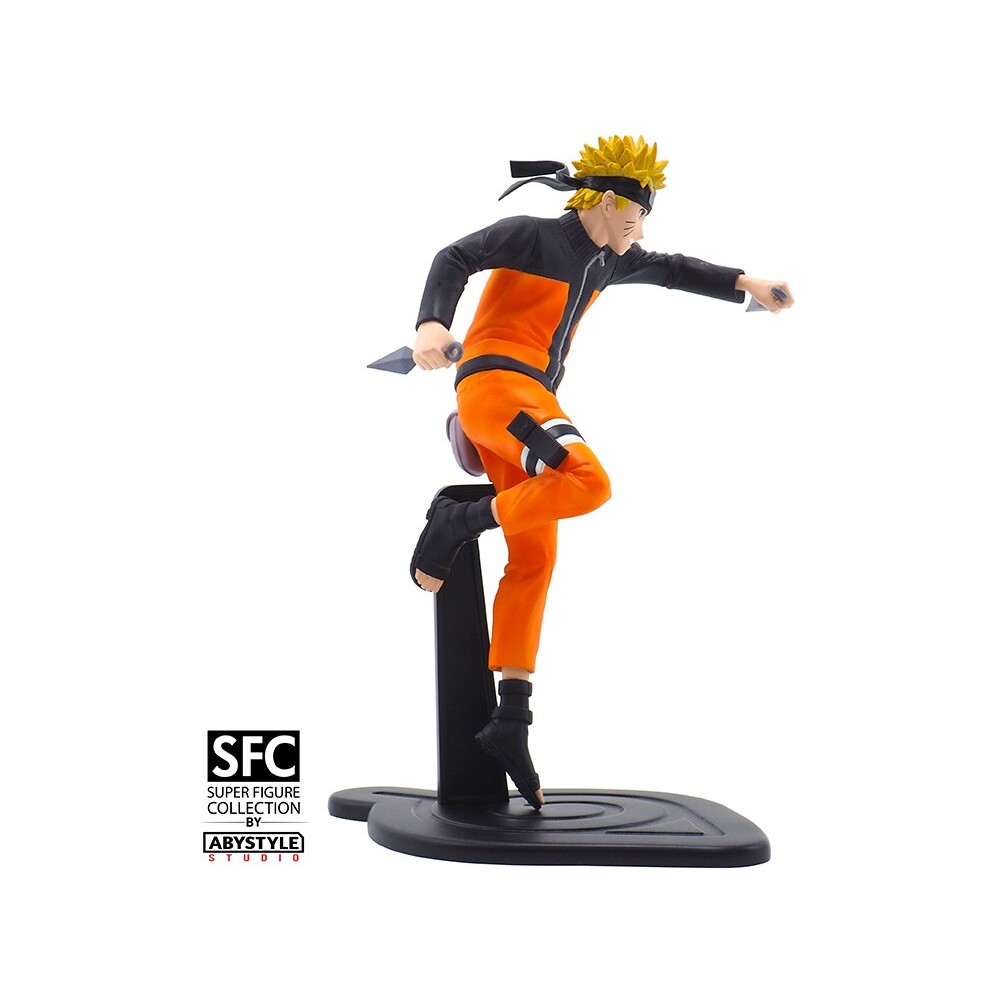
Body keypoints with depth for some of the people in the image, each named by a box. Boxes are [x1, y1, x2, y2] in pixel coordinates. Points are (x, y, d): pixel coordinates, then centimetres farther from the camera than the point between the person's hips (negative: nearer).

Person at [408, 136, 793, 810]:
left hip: (526, 400, 9)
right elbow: (457, 258, -11)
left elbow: (671, 270, 35)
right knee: (588, 482, -31)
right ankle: (462, 521, -12)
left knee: (535, 560, 2)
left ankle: (511, 721, 3)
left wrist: (745, 284, 29)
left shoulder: (605, 261, 21)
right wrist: (433, 321, -29)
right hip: (494, 381, -9)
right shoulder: (534, 236, -2)